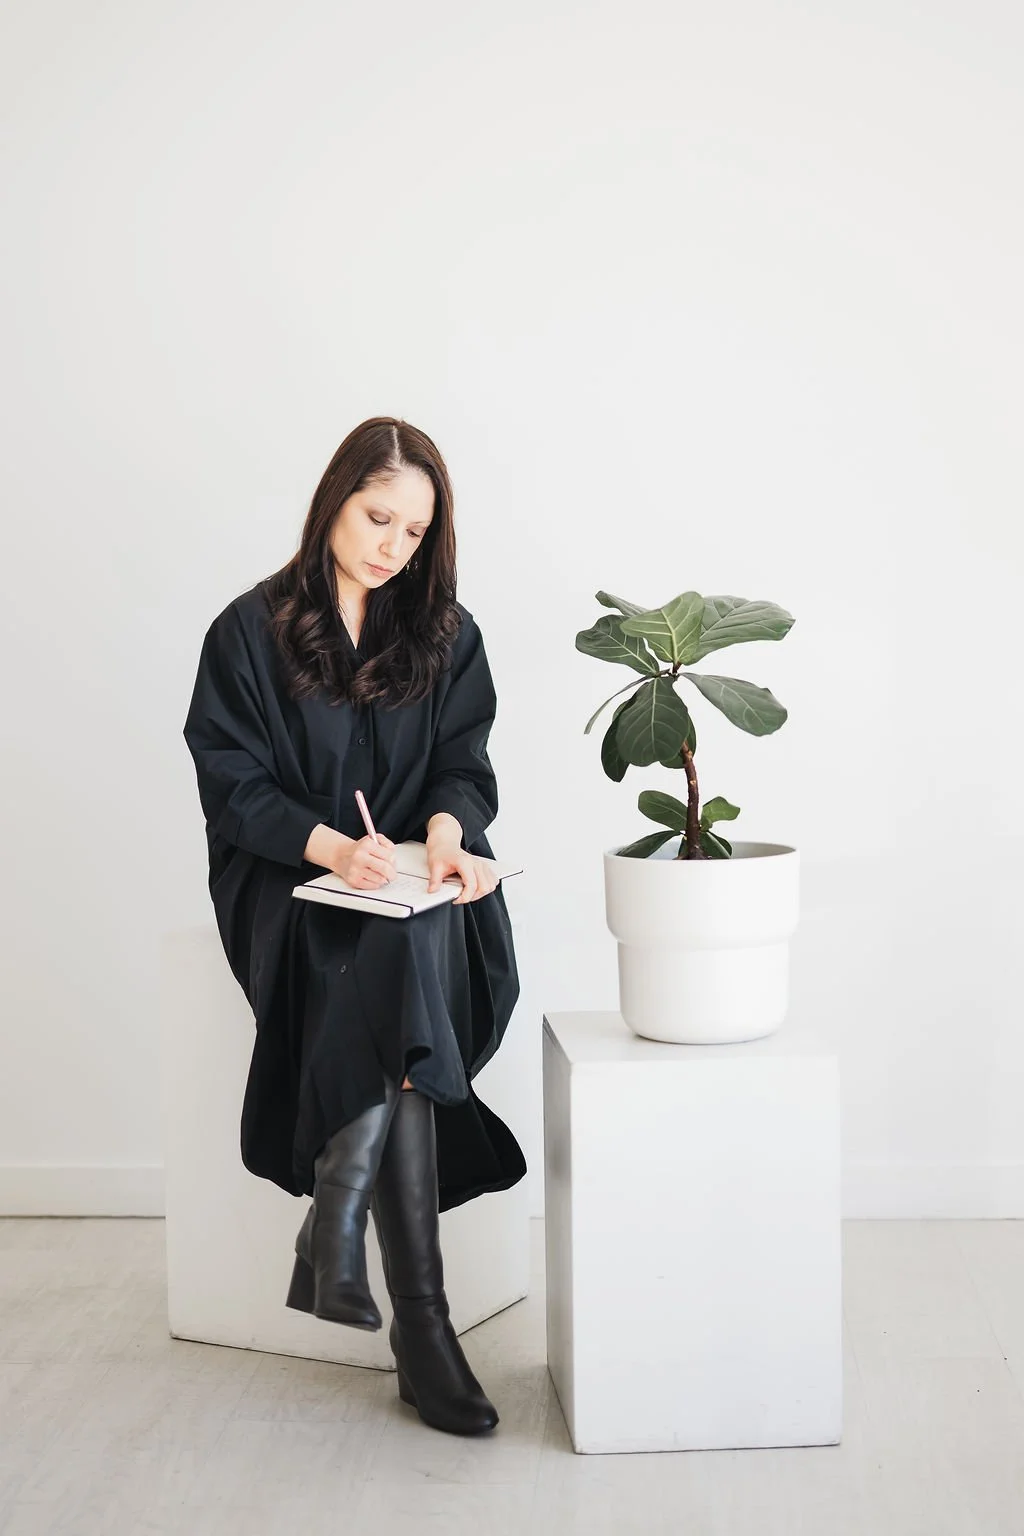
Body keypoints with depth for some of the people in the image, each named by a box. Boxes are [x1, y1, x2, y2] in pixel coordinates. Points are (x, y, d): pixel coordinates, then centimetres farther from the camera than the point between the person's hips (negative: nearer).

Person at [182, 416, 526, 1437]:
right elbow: (230, 782, -4)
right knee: (405, 981, -33)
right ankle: (419, 1319, -32)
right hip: (289, 884, -2)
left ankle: (336, 1209, -33)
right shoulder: (251, 631, 2)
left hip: (416, 881, 3)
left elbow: (464, 763, 7)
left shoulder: (445, 634, 13)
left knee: (413, 946, -36)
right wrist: (330, 846, -22)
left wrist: (446, 832, -17)